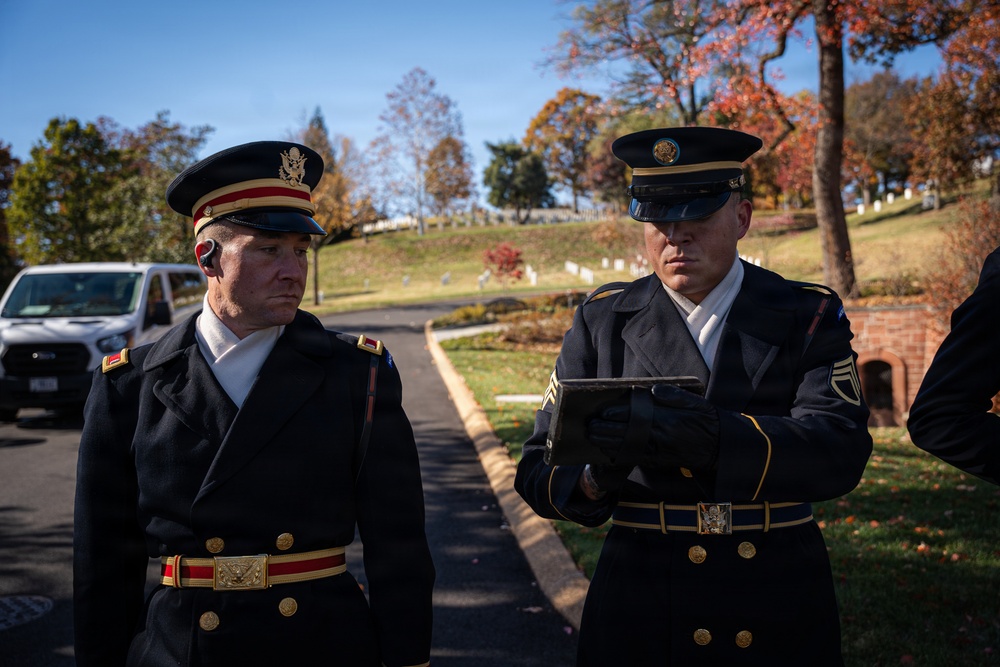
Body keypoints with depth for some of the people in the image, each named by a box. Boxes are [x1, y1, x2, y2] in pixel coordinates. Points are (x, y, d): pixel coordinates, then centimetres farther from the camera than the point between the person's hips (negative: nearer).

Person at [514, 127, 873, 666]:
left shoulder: (809, 317, -1)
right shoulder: (602, 321, 1)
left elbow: (841, 450, -17)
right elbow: (538, 471, -2)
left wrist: (712, 437, -35)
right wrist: (595, 479, -26)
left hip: (782, 620, 0)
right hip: (642, 614, 0)